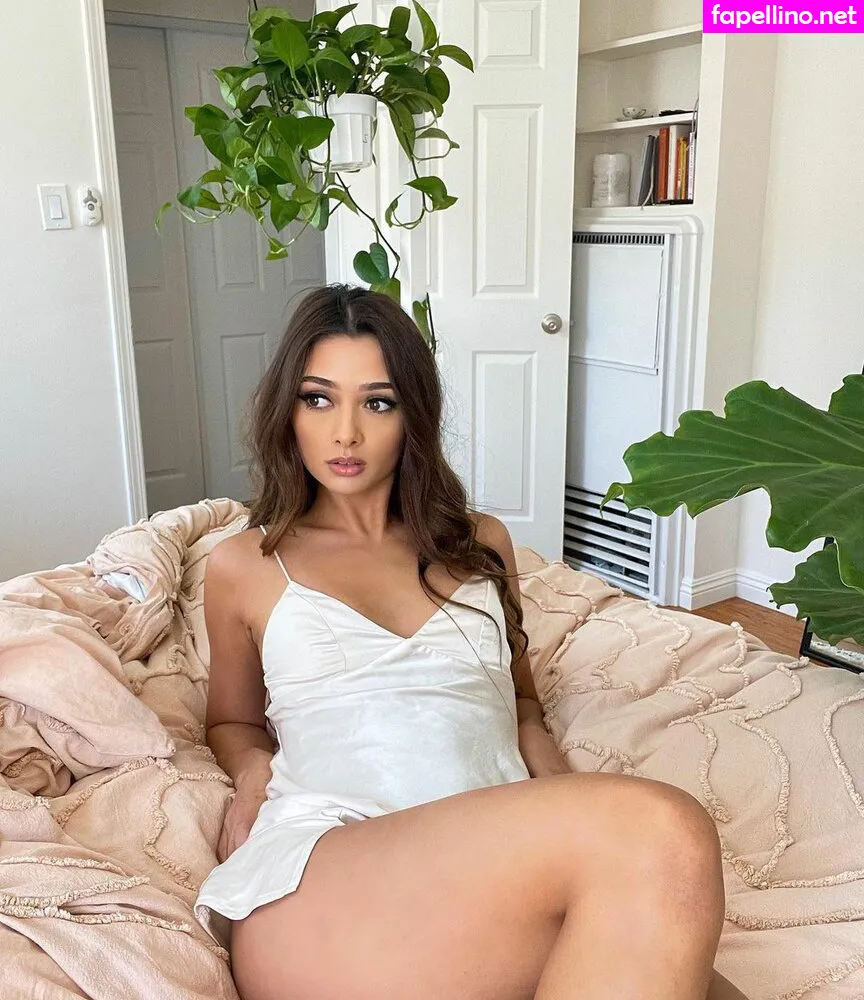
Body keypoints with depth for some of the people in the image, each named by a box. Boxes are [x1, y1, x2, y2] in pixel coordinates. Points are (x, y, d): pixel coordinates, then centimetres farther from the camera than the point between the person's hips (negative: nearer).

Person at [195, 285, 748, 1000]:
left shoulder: (481, 543, 23)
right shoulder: (243, 567, 18)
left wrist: (570, 803, 9)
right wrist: (253, 769, 6)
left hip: (506, 874, 2)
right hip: (318, 884, -1)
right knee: (659, 837, -31)